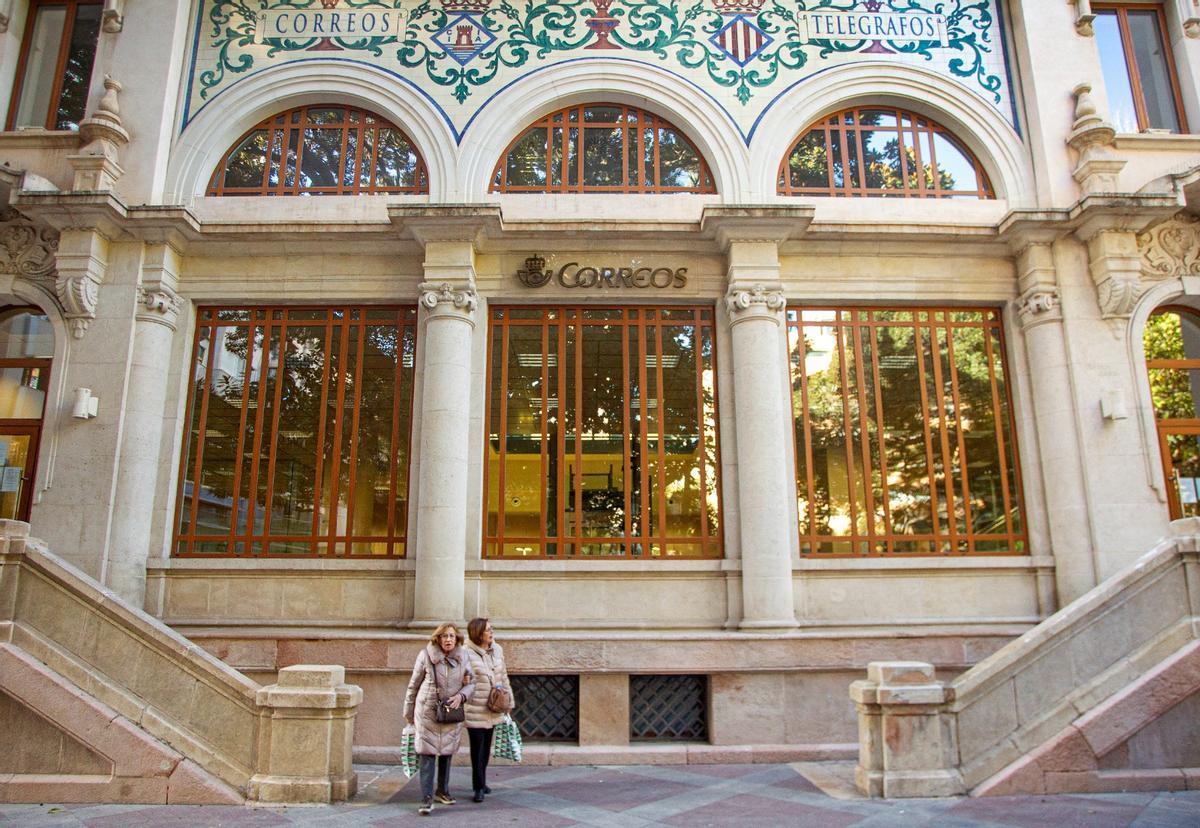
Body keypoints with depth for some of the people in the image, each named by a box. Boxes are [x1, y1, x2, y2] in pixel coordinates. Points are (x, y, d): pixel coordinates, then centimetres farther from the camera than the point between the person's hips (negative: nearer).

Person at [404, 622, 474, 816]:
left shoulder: (462, 658, -1)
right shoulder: (426, 656, -9)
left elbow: (471, 684, 7)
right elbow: (414, 685, 0)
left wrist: (461, 695, -14)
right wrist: (408, 712, 5)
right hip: (428, 712, -3)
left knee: (447, 752, 14)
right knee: (427, 753, -7)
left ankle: (443, 791, 31)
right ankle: (426, 798, -1)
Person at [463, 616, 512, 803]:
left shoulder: (497, 650, 8)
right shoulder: (467, 653, -14)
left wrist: (507, 696, 15)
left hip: (493, 710, 6)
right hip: (475, 711, -6)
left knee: (486, 748, 16)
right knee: (477, 749, -2)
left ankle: (481, 782, 30)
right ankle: (479, 787, 7)